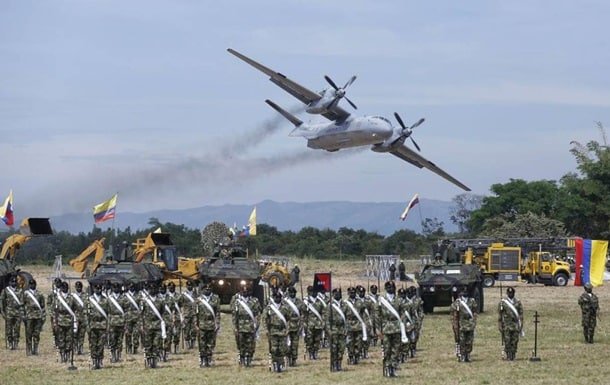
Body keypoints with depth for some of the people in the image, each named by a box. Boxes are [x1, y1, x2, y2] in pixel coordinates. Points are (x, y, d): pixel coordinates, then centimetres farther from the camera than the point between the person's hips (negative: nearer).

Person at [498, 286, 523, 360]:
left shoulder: (518, 302, 7)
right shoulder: (502, 302, 2)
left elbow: (521, 314, 8)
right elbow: (499, 315, 2)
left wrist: (521, 325, 2)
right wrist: (500, 326, -3)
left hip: (515, 325, 2)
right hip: (506, 325, -2)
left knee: (515, 341, 0)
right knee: (507, 341, -7)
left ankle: (513, 356, 7)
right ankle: (508, 356, -1)